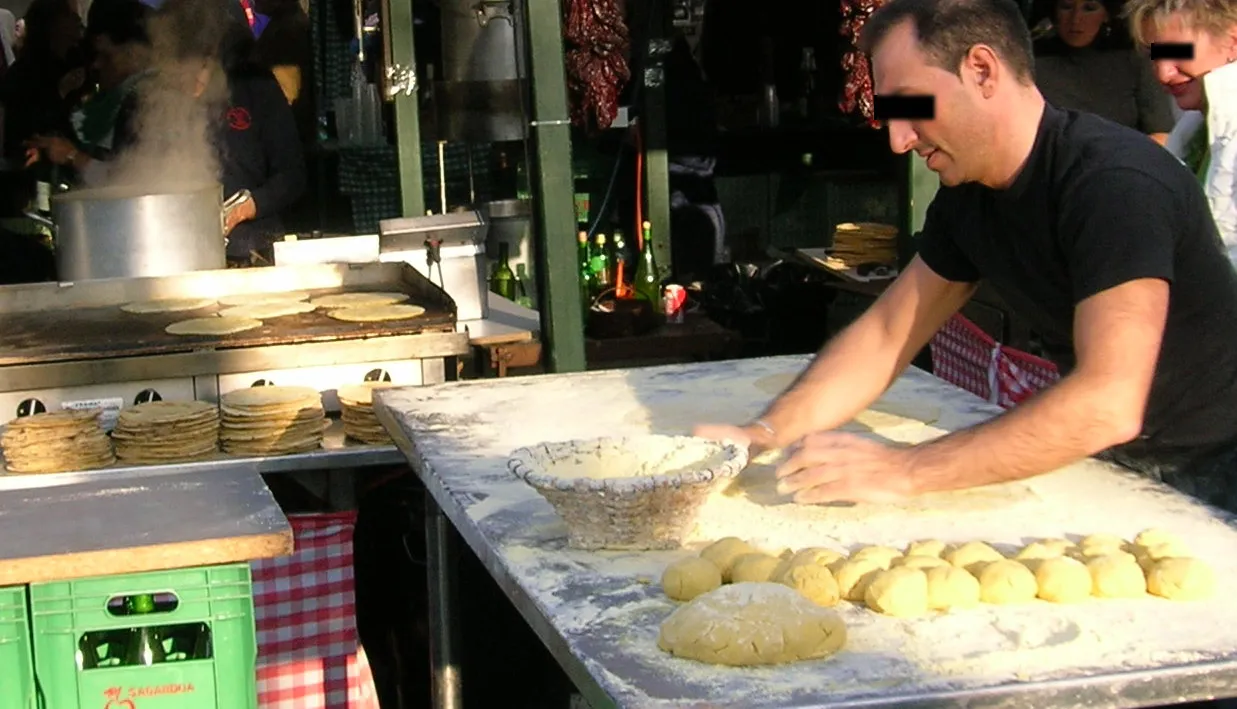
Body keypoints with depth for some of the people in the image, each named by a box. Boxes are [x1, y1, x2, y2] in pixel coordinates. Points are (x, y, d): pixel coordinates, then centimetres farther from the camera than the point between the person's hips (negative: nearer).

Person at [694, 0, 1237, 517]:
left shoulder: (1115, 182, -25)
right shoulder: (967, 196, 1)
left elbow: (1109, 404, -34)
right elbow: (885, 333, 6)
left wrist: (905, 471, -36)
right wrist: (765, 434, -10)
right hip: (1103, 461, 7)